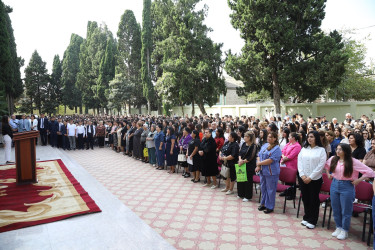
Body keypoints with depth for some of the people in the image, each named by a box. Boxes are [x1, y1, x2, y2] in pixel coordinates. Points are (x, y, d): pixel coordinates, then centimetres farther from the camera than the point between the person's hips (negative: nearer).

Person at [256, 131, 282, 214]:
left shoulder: (276, 149, -14)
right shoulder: (264, 145, 10)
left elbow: (270, 160, -21)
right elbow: (259, 155, 10)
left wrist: (259, 163, -12)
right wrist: (258, 166, -5)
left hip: (271, 172, -7)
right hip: (262, 171, 7)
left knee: (270, 189, 4)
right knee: (263, 188, 17)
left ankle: (270, 207, 17)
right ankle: (263, 204, 32)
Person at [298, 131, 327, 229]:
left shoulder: (321, 150, -5)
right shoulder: (304, 149, 8)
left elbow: (321, 165, -10)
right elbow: (299, 162, 4)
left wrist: (310, 177, -13)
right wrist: (302, 175, -8)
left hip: (315, 179, -4)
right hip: (303, 178, 4)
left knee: (314, 200, 5)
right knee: (305, 198, 12)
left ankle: (312, 221, 17)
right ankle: (306, 217, 28)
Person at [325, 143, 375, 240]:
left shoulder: (353, 162, -14)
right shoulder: (333, 159, -1)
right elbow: (326, 165, 22)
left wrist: (358, 180, -13)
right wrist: (328, 174, 12)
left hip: (347, 187, -4)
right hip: (334, 185, 5)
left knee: (345, 211, 7)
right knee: (335, 209, 13)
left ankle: (344, 231, 23)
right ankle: (338, 227, 30)